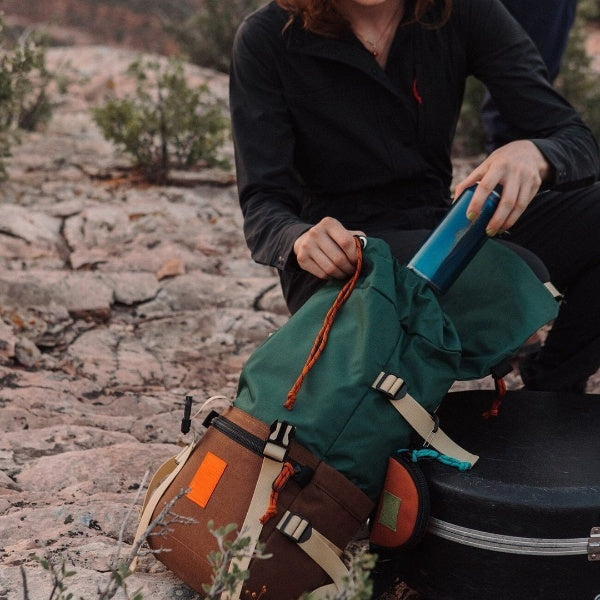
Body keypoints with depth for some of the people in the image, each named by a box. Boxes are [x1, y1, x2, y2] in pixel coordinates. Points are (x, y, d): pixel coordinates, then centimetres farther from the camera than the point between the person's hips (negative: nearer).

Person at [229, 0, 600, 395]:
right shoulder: (267, 40, -7)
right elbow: (263, 205, -10)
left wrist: (535, 155, -31)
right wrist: (301, 240, -35)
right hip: (343, 254, -4)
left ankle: (552, 393, -3)